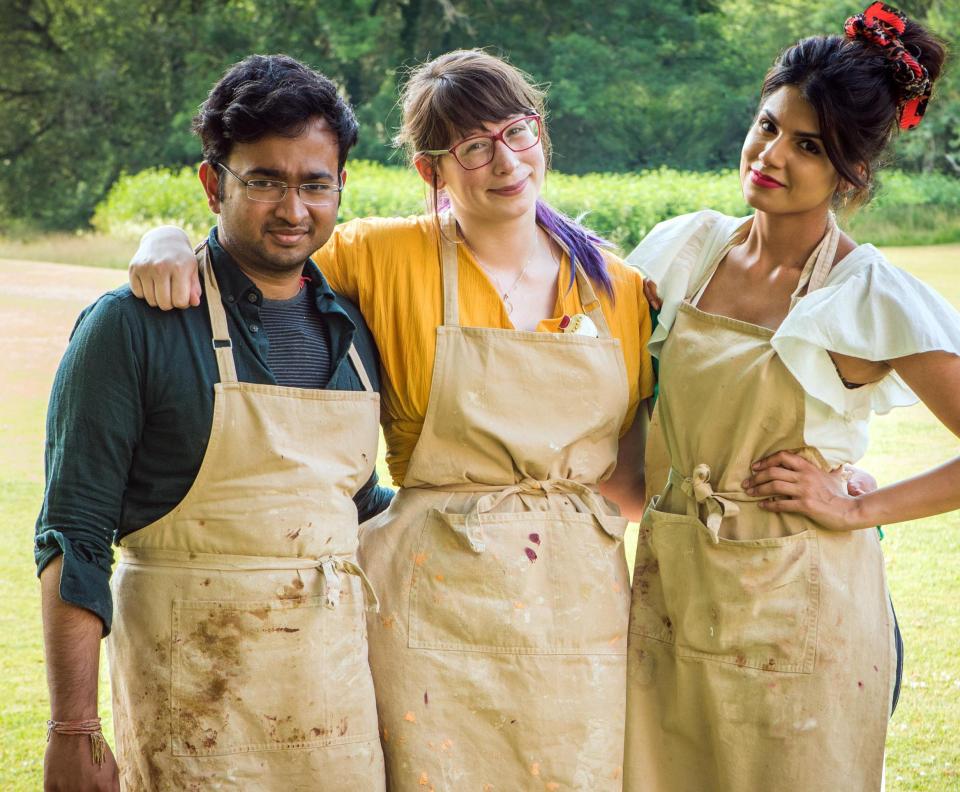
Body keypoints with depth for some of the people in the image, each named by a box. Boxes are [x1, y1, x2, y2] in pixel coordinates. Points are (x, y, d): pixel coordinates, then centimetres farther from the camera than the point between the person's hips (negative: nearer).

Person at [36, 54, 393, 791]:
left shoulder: (351, 329, 10)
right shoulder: (131, 327, -6)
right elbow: (74, 537, -8)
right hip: (193, 695, -5)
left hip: (339, 677, 5)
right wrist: (74, 731, -13)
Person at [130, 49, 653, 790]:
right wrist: (169, 243, -14)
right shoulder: (386, 257, -3)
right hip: (440, 609, -3)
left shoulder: (618, 287, 6)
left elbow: (638, 482, 9)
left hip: (584, 610, 3)